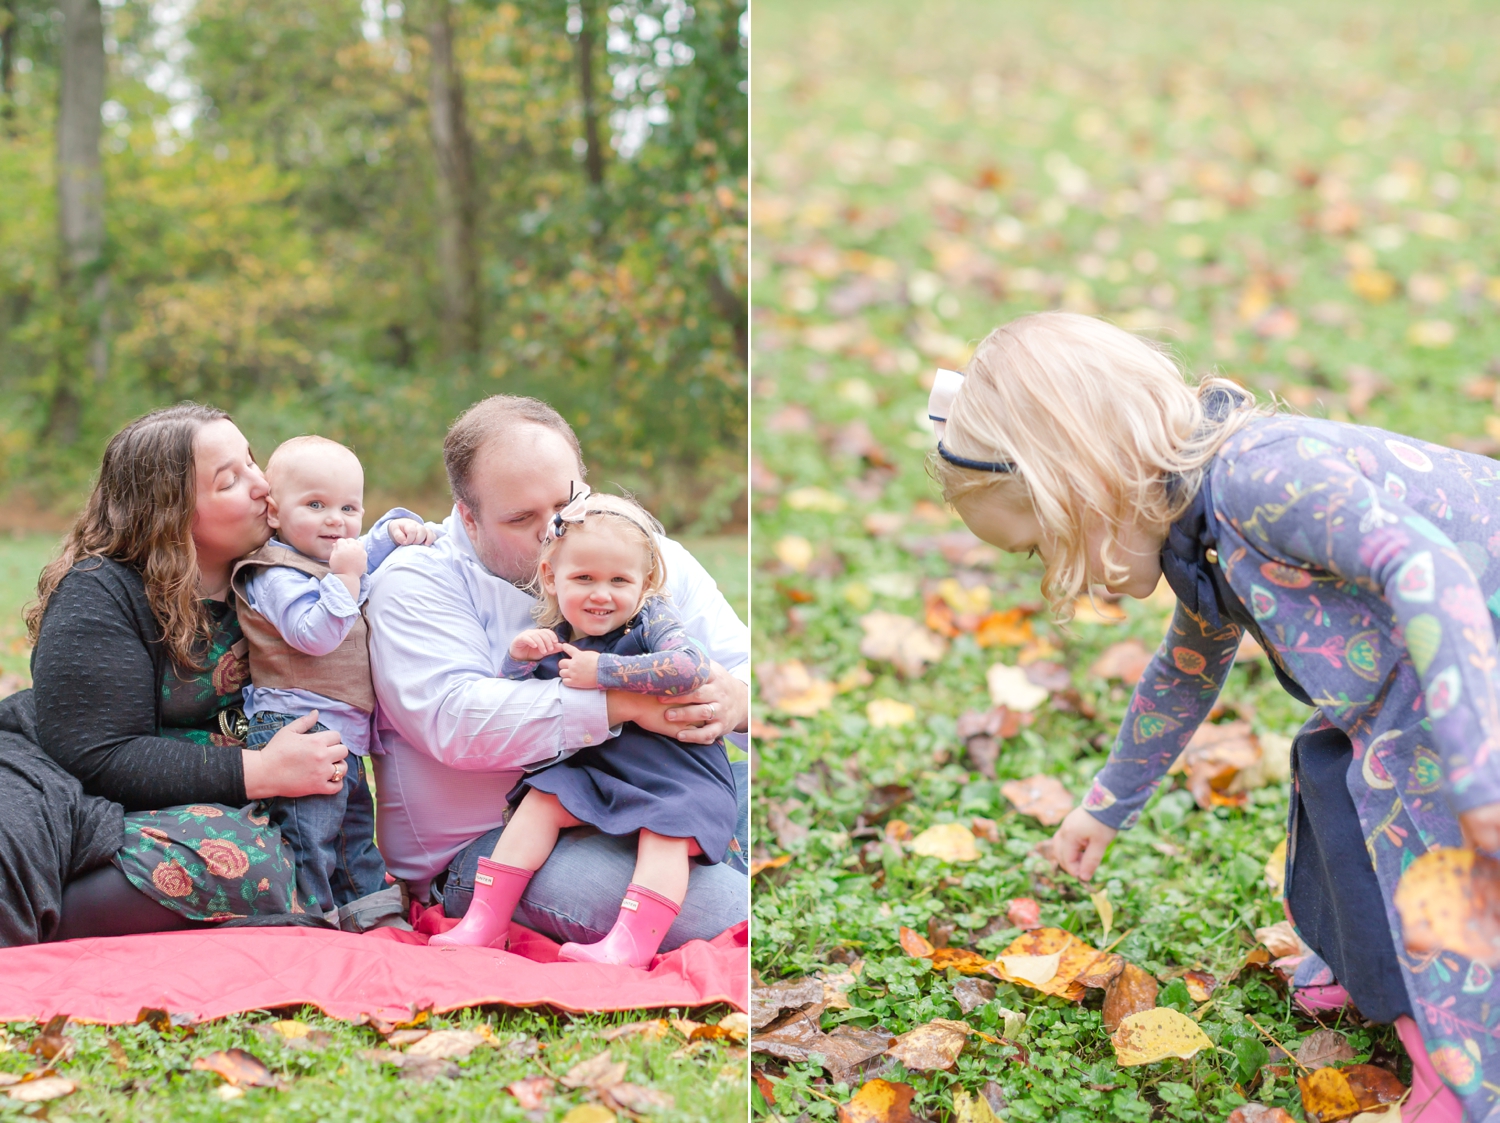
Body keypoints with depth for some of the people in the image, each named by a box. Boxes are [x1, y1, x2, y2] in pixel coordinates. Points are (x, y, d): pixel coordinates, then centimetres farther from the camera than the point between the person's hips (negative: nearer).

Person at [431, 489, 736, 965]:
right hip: (599, 771, 5)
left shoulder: (651, 622, -11)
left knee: (664, 832, -29)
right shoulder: (552, 640, 4)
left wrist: (602, 671, -31)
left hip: (677, 776, -5)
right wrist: (519, 658, -12)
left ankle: (630, 943, -39)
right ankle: (485, 920, -6)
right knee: (541, 800, -8)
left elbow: (690, 667, -33)